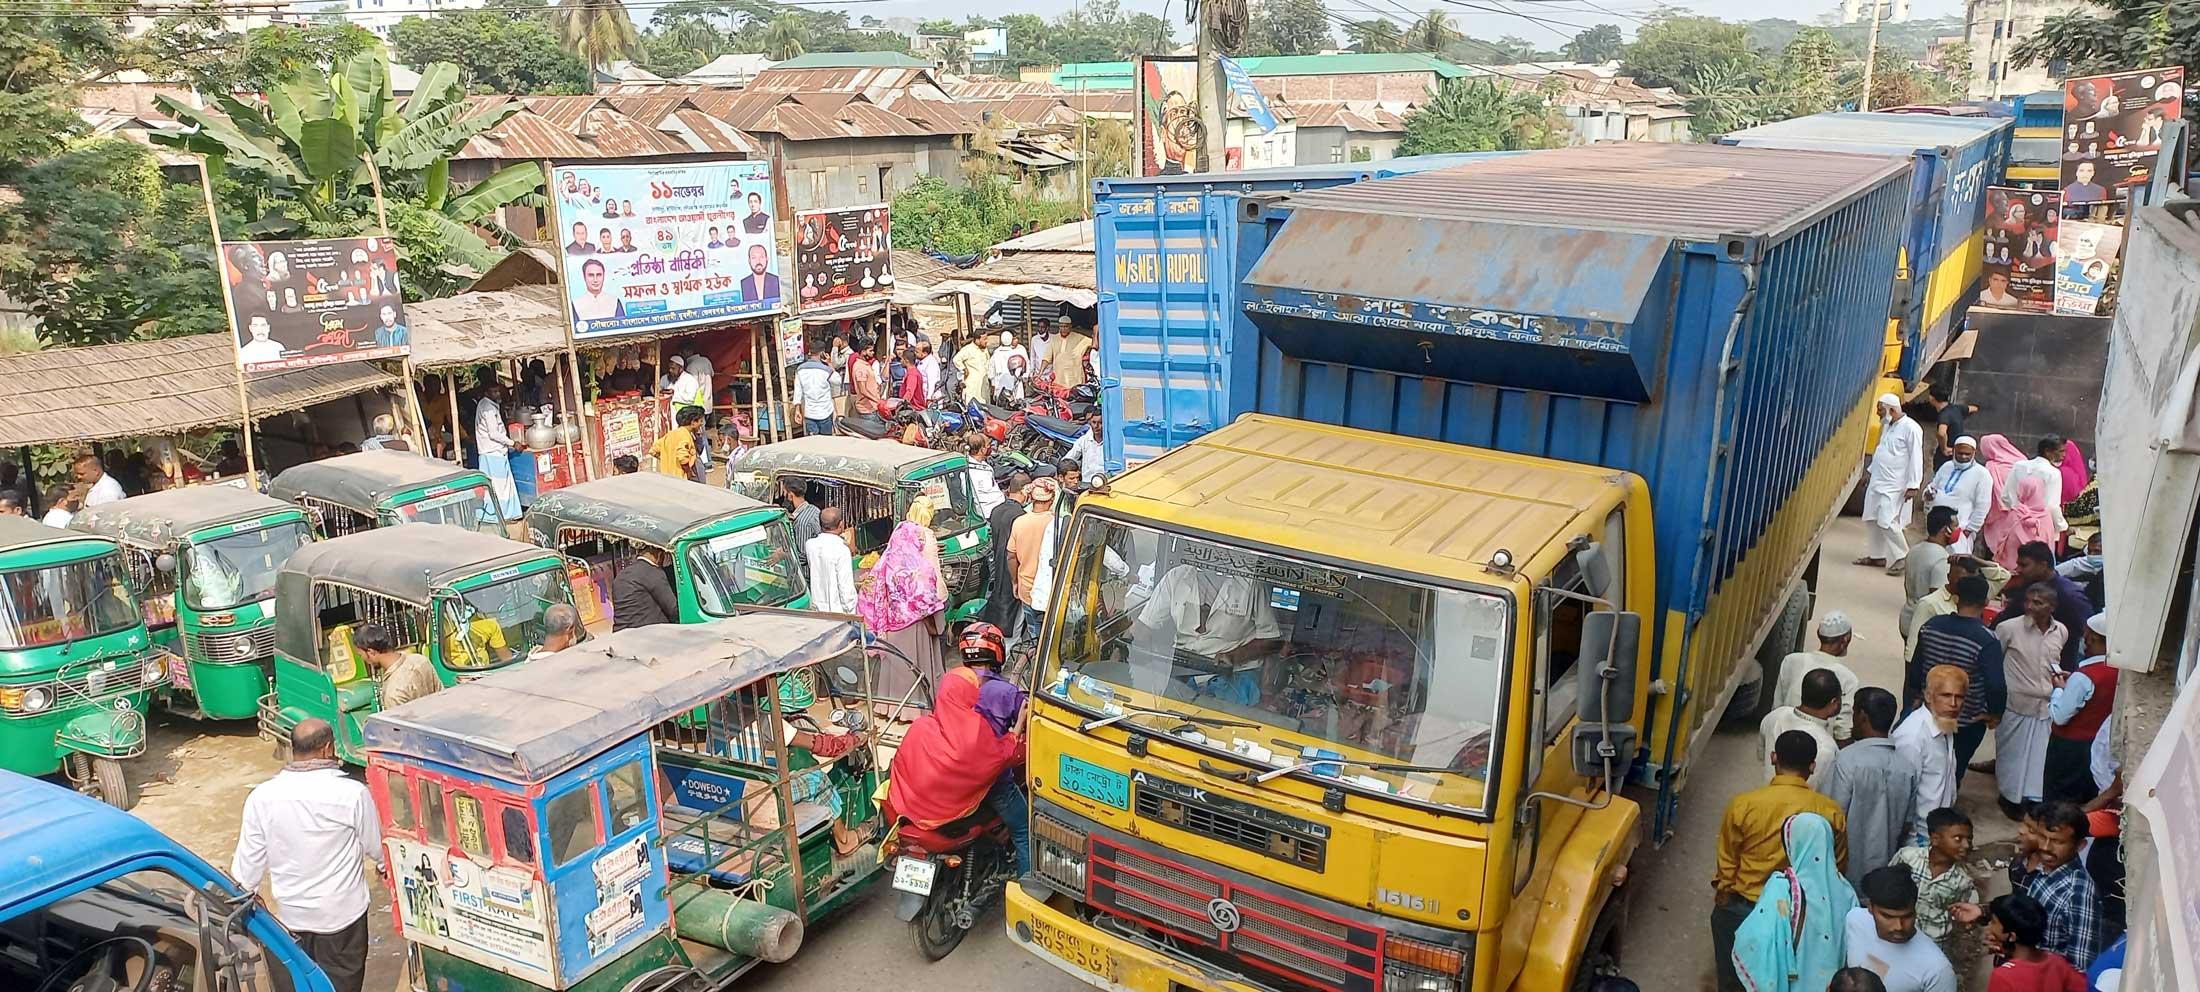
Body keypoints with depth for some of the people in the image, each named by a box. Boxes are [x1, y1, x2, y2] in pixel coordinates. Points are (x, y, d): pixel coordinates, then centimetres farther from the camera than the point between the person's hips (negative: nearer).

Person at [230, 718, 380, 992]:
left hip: (291, 915, 3)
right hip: (342, 913, -3)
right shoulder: (352, 793, -20)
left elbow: (248, 859, -3)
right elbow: (375, 849, -6)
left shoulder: (262, 796, -11)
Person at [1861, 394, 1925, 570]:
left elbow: (1916, 458, -16)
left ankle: (1902, 558, -3)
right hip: (1877, 483, 9)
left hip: (1894, 487, -9)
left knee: (1887, 522, -14)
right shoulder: (1886, 426, 14)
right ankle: (1878, 556, 20)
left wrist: (1913, 486, -19)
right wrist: (1871, 471, 23)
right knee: (1872, 520, 10)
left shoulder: (1910, 428, -13)